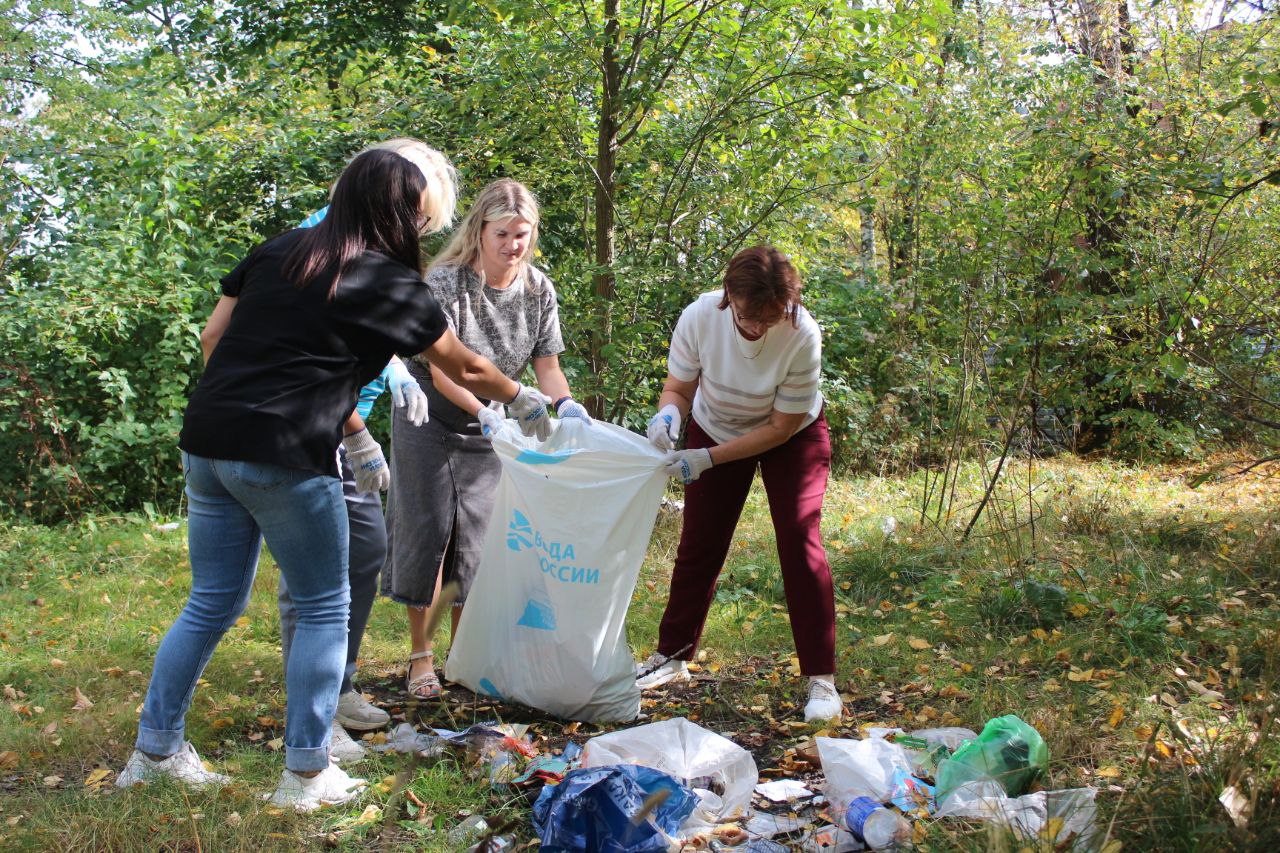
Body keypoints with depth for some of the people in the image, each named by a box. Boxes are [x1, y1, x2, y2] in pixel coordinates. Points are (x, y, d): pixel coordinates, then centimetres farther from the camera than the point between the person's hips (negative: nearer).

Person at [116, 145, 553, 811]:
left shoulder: (277, 251, 14)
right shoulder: (390, 283, -1)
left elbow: (215, 335, 13)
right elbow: (465, 369, 10)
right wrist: (523, 399, 28)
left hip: (207, 439, 7)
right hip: (285, 457, -6)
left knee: (212, 602, 18)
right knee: (324, 607, 9)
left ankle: (155, 749, 27)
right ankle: (306, 774, 13)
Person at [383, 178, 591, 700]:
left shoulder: (539, 290, -6)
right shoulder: (445, 282, -21)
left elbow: (547, 366, -3)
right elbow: (442, 370, -25)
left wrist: (566, 404, -24)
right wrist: (485, 412, -39)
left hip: (489, 428, 4)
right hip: (430, 421, -4)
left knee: (478, 538, 5)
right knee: (429, 531, -1)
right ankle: (420, 654, 12)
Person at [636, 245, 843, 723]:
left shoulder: (802, 335, -34)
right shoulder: (700, 317, -29)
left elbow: (781, 428, -25)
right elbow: (679, 386, -12)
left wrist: (707, 458, -31)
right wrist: (668, 414, -36)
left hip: (792, 438, -2)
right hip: (715, 429, 3)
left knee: (800, 541, -15)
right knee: (698, 545, 6)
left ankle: (822, 679, -6)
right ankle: (672, 657, 25)